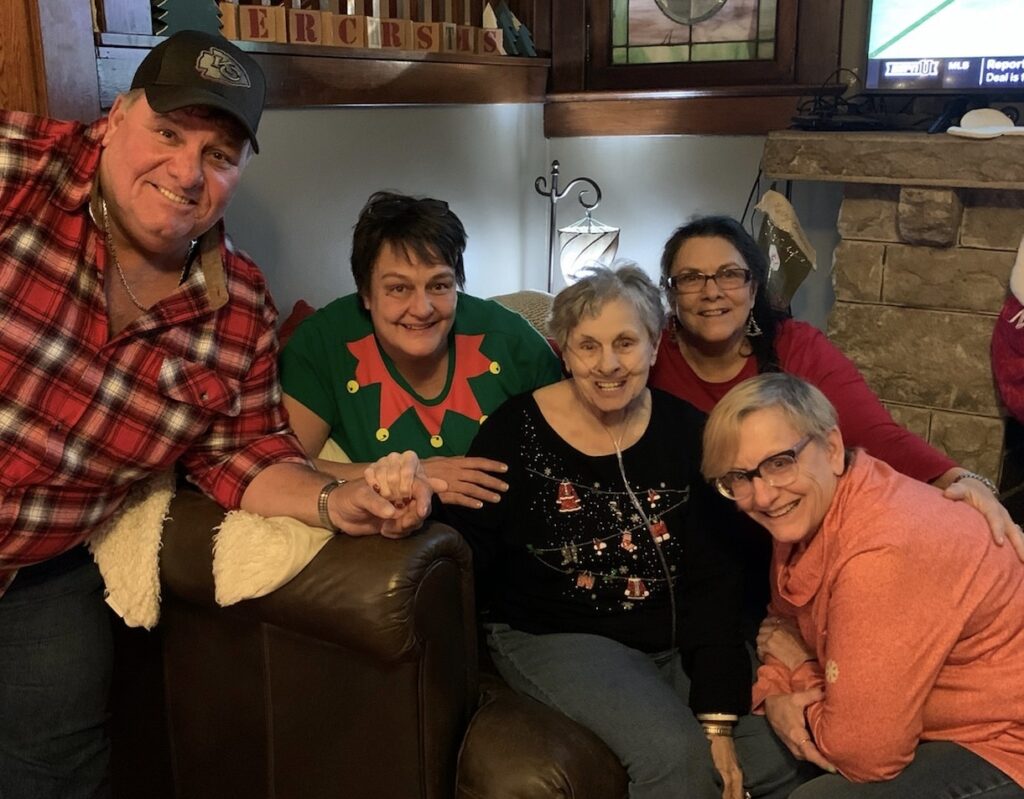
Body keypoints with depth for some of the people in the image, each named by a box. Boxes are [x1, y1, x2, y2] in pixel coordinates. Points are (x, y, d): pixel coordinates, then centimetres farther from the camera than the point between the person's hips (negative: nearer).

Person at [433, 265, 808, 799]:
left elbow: (712, 579, -6)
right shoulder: (516, 432, -11)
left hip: (677, 638, 4)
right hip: (552, 636, -3)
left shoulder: (685, 431, -3)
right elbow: (463, 556, -10)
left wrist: (718, 718, -13)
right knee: (676, 755, -25)